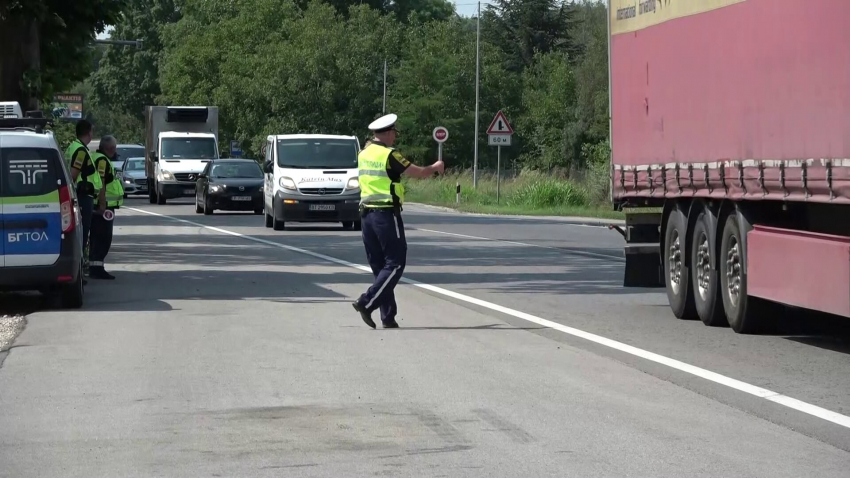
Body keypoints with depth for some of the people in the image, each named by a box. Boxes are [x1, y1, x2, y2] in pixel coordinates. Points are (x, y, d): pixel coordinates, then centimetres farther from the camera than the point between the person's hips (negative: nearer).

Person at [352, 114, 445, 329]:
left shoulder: (364, 154, 10)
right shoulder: (389, 155, -12)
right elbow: (418, 173, -6)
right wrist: (436, 167, 13)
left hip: (367, 213, 8)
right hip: (387, 214, -8)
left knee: (379, 266, 10)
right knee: (395, 264, -2)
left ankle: (388, 316, 9)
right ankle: (367, 303, -14)